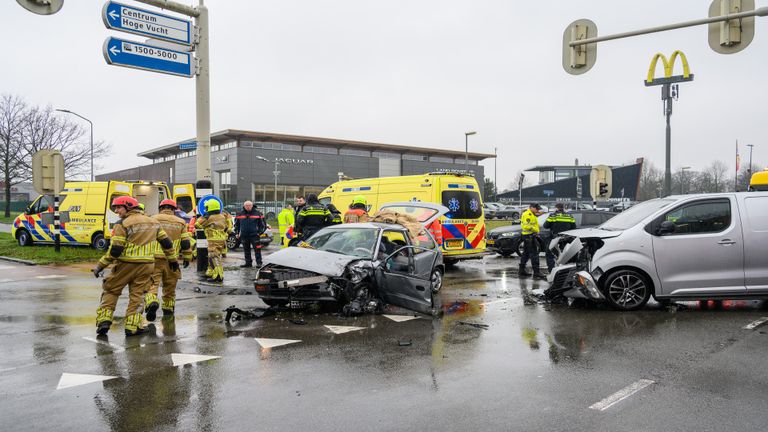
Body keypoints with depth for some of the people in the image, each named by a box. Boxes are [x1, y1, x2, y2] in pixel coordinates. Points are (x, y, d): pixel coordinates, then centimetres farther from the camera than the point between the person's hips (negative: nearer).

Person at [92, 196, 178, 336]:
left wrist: (100, 265, -7)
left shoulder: (122, 224, -10)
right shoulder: (153, 222, 9)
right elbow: (166, 242, 13)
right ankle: (132, 326, 8)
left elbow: (115, 250, -14)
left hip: (125, 264, -4)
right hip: (146, 265, 4)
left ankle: (104, 320, 8)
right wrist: (172, 259, 23)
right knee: (136, 295, 11)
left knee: (110, 290, 14)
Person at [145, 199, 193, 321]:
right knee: (170, 286, 16)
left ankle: (152, 302, -30)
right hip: (172, 260, 2)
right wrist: (187, 258, 18)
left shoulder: (153, 219, 4)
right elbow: (186, 243, 7)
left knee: (152, 283, -4)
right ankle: (168, 309, 28)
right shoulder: (180, 222, 9)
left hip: (155, 257, -2)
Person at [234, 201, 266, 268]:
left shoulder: (257, 213, 1)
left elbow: (263, 224, 5)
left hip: (254, 235, -3)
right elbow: (236, 224, 20)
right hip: (244, 236, 4)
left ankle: (259, 263, -3)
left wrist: (260, 232, -3)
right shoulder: (240, 214, 9)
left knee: (257, 250, -7)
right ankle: (248, 263, 19)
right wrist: (237, 233, 12)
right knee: (246, 250, 9)